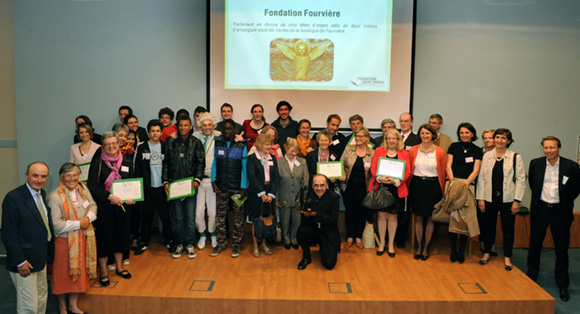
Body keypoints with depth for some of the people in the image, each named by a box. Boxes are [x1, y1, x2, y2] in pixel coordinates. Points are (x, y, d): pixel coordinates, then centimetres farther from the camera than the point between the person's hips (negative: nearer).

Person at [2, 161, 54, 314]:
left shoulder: (42, 194, 7)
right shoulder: (13, 198, -18)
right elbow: (9, 234, -18)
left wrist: (48, 254, 10)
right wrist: (20, 261, -18)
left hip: (41, 257, 8)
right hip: (25, 261, -8)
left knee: (42, 297, 20)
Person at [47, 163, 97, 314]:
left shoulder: (83, 188, 1)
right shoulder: (54, 197, -17)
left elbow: (92, 205, 9)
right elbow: (56, 225, -21)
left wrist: (88, 218, -11)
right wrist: (78, 224, -18)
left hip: (84, 239, 5)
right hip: (65, 241, -5)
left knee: (80, 272, 15)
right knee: (64, 274, 10)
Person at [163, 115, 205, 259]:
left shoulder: (196, 143, 3)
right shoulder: (171, 142, 7)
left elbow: (201, 162, 0)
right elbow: (166, 163, 7)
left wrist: (197, 179, -12)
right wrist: (166, 181, 0)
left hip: (190, 184, -1)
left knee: (190, 217, 1)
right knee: (177, 217, 7)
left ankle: (190, 244, 13)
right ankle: (180, 243, 19)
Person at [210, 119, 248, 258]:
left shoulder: (241, 146, -2)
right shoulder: (217, 143, 6)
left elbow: (244, 167, -1)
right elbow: (214, 163, 10)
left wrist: (243, 188, -5)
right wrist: (213, 181, 0)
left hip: (237, 188, -2)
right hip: (221, 188, 2)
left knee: (238, 217, 4)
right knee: (220, 216, 5)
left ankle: (237, 244, 16)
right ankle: (221, 243, 17)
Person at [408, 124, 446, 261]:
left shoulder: (439, 152, -1)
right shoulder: (413, 150, 3)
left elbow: (442, 172, 3)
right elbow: (409, 170, 8)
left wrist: (441, 191, 1)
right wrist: (409, 187, 4)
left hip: (433, 186, -1)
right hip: (417, 185, 1)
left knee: (430, 218, 5)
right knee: (418, 218, 7)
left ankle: (426, 247, 20)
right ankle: (419, 246, 21)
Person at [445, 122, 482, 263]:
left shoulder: (477, 150, 9)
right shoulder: (454, 146, 10)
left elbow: (476, 170, 2)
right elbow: (448, 166, 4)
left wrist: (466, 183, -13)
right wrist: (452, 181, -11)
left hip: (468, 185, 0)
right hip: (453, 183, 0)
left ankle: (461, 250, 9)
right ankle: (453, 249, 7)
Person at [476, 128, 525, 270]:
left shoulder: (516, 157, -1)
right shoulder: (487, 156, 4)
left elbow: (521, 180, -2)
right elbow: (481, 177, 4)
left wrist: (517, 200, -8)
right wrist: (480, 198, -1)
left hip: (508, 199, -1)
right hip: (489, 198, 2)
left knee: (508, 228, 7)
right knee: (488, 226, 10)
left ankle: (507, 257, 19)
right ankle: (487, 252, 26)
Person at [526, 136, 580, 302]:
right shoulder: (535, 164, 0)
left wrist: (565, 201, 7)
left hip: (560, 211, -2)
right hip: (540, 209, 2)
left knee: (562, 248, 6)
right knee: (534, 244, 12)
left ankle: (562, 285, 19)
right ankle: (531, 275, 31)